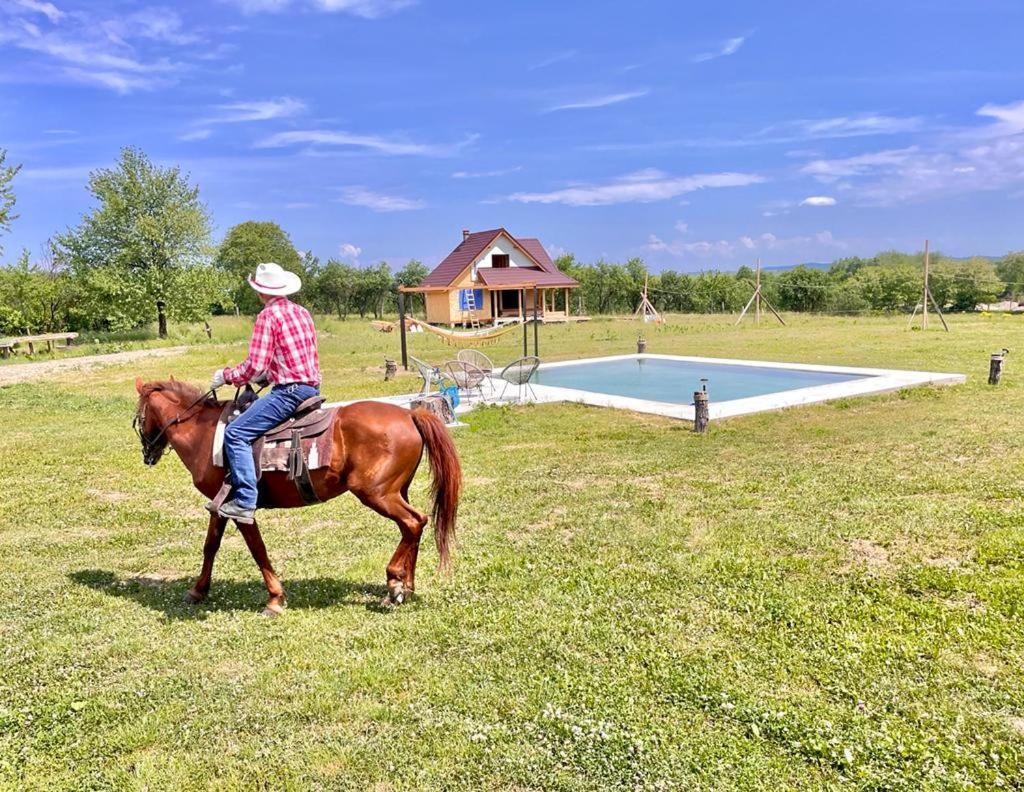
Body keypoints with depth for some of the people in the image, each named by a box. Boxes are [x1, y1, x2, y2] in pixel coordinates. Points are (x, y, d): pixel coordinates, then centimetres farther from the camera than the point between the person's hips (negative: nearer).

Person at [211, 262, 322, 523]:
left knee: (235, 433, -9)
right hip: (313, 387, 10)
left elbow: (255, 365, -14)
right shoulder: (302, 312, 15)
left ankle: (245, 502, -15)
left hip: (289, 391, -9)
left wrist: (226, 375, 2)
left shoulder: (269, 315, -9)